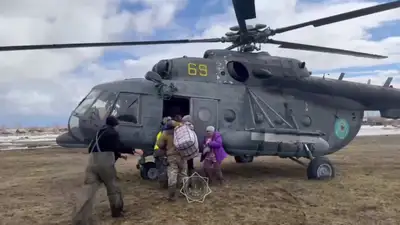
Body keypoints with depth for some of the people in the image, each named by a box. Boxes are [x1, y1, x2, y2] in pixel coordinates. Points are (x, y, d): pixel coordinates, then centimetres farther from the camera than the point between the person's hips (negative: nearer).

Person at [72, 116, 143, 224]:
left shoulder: (100, 131, 23)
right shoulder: (113, 132, 0)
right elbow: (118, 147, -13)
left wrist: (119, 154, 41)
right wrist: (134, 150, -11)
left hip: (92, 160, 6)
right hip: (105, 160, -6)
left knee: (90, 190, 1)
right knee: (112, 187, 13)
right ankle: (117, 211, 28)